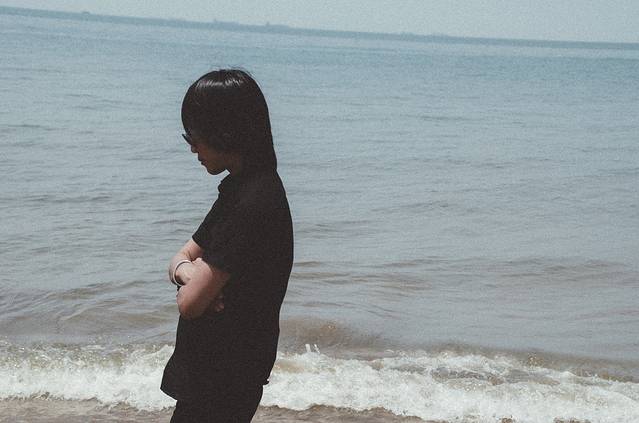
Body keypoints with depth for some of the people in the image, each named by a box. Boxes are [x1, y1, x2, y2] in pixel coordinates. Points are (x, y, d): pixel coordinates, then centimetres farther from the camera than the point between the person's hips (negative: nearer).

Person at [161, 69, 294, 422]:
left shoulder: (253, 203, -24)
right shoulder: (240, 188, 8)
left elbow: (190, 303, -24)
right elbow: (183, 256, 13)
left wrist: (195, 278, -1)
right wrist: (188, 271, -11)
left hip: (223, 377, -10)